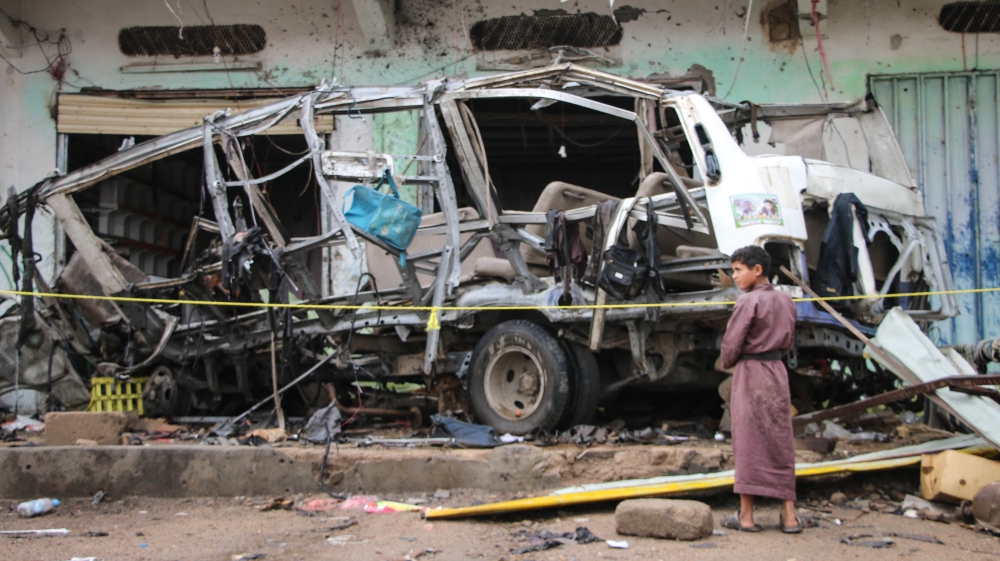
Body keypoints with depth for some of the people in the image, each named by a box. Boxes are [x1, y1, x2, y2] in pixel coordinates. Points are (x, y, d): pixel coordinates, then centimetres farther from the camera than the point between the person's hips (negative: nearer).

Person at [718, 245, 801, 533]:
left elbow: (731, 344, -12)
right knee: (780, 442, 9)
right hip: (778, 372, 6)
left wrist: (728, 363, 6)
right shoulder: (786, 301, 8)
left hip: (750, 373, -6)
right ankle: (789, 515, 10)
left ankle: (746, 515, 4)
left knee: (748, 444, 0)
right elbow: (787, 341, 14)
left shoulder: (748, 301, -13)